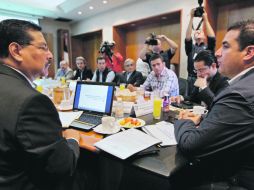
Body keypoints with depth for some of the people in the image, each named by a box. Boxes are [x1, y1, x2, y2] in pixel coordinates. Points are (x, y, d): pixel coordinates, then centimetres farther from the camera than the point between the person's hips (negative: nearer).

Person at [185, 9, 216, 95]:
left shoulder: (208, 48, 10)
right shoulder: (191, 48, 11)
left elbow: (212, 37, -9)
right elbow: (187, 38, -7)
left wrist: (205, 19, -7)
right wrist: (191, 18, -11)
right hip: (192, 79, 1)